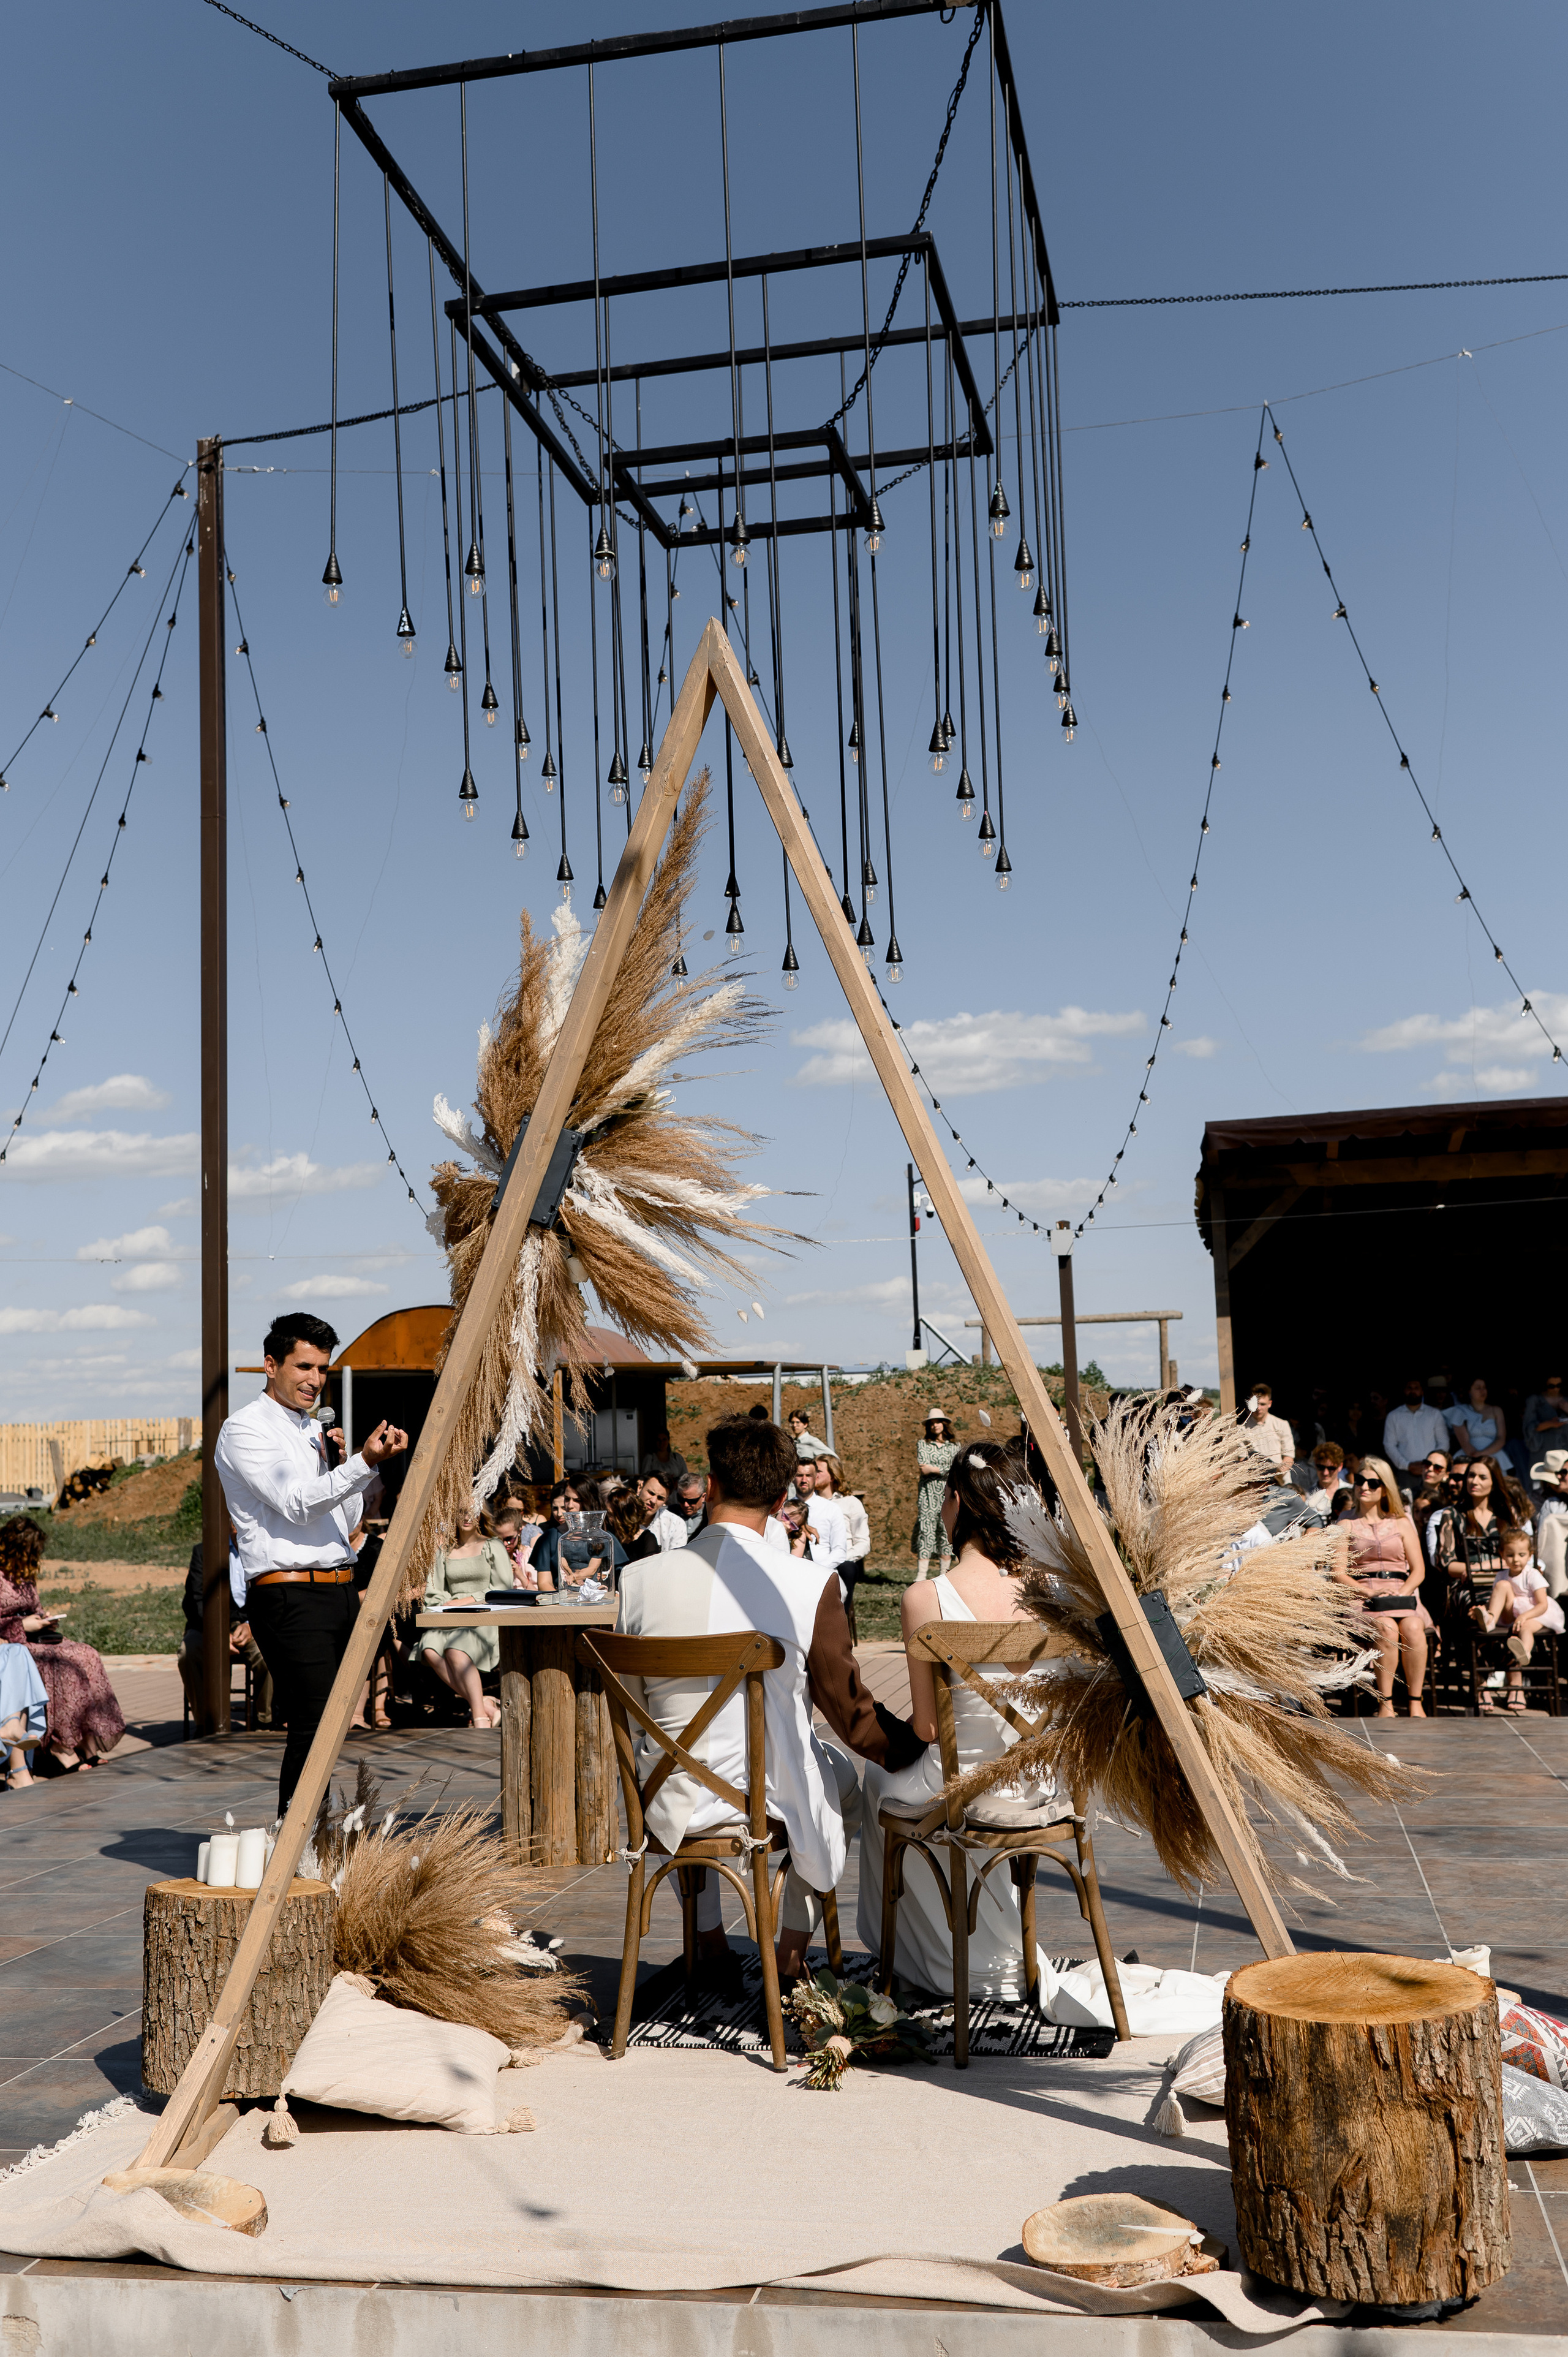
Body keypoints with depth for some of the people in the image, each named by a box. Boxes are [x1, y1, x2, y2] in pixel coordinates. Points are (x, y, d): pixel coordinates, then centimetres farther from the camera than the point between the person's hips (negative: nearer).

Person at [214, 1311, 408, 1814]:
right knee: (314, 1726, -14)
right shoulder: (245, 1429, -4)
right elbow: (296, 1504, -16)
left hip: (340, 1591, 8)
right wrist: (364, 1463, -24)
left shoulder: (313, 1429, 22)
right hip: (290, 1597, -8)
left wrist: (373, 1458, 8)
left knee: (330, 1726, 8)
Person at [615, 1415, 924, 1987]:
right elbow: (853, 1716, -9)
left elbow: (630, 1704, 3)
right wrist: (915, 1744, 11)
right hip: (774, 1801, -1)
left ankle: (710, 1942, 42)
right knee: (842, 1769, 32)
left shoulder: (639, 1579, -12)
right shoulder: (810, 1585, -18)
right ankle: (792, 1952, 36)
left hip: (670, 1807, 2)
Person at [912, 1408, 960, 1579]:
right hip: (928, 1495, -1)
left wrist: (933, 1469, -6)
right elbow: (923, 1467, -2)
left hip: (947, 1495, 1)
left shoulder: (954, 1446, 12)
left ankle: (943, 1575, 5)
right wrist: (945, 1469, -8)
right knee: (926, 1531, -9)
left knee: (946, 1533, -1)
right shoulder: (922, 1444, 10)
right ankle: (921, 1575, -12)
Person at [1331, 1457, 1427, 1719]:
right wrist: (1370, 1592, -13)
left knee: (1413, 1628, -32)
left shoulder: (1401, 1524, 17)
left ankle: (1416, 1702, -25)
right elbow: (1337, 1573, 2)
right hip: (1362, 1597, -1)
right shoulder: (1347, 1526, 13)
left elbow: (1418, 1570, 10)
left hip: (1401, 1595, 1)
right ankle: (1385, 1703, -29)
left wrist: (1401, 1594, -9)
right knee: (1387, 1629, -33)